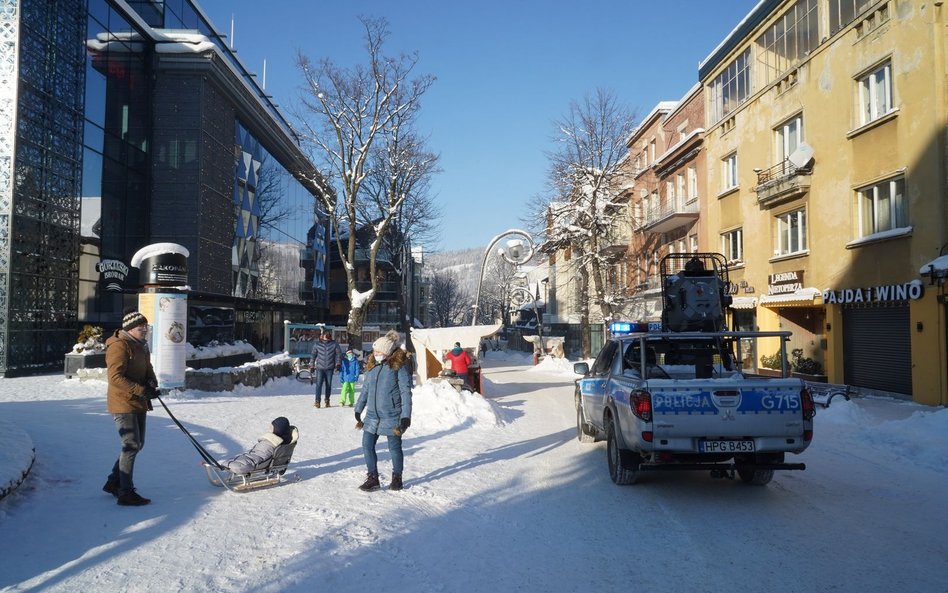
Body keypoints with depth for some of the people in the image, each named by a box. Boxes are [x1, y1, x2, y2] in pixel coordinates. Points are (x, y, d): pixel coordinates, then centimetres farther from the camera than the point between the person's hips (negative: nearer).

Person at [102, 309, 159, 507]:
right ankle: (126, 493, 0)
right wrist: (141, 390, -27)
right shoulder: (119, 346, -16)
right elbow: (116, 377, -23)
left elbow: (148, 369, 18)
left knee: (137, 444, 16)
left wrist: (152, 383, -5)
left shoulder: (141, 346, 13)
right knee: (131, 445, -8)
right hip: (123, 404, -9)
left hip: (139, 404, 9)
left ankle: (114, 482, 30)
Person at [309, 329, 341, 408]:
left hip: (330, 368, 1)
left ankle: (327, 400, 20)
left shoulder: (334, 344, 3)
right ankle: (317, 401, -12)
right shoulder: (317, 344, 4)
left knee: (329, 385, 6)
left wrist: (338, 363, -6)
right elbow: (313, 355, 11)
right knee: (319, 384, -11)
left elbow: (338, 354, 5)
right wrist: (311, 366, 10)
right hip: (320, 368, -1)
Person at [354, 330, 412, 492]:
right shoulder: (371, 367, 8)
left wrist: (406, 415, -14)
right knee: (367, 445, 2)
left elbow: (406, 392, -10)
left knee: (394, 448, 6)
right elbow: (365, 390, 18)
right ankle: (373, 478, 15)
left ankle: (397, 478, 25)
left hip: (392, 416, -5)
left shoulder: (399, 367, -9)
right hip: (372, 415, 5)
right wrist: (358, 409, 19)